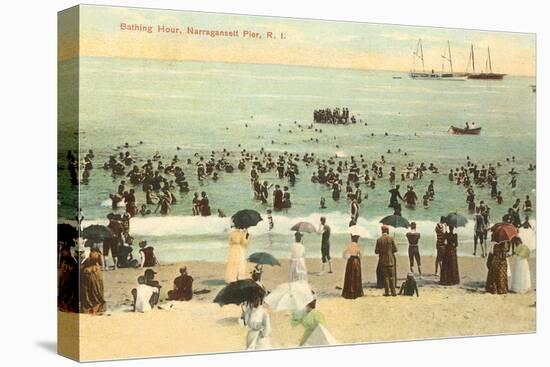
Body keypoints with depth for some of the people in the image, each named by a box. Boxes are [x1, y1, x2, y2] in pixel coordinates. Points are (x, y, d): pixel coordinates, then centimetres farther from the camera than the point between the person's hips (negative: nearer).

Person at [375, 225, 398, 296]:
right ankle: (393, 291, 2)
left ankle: (387, 292, 2)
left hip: (383, 260, 0)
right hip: (391, 260, 0)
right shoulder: (391, 238, -6)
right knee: (392, 276, 6)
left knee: (385, 276, 5)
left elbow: (376, 251, -4)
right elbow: (395, 249, -4)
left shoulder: (379, 240, -5)